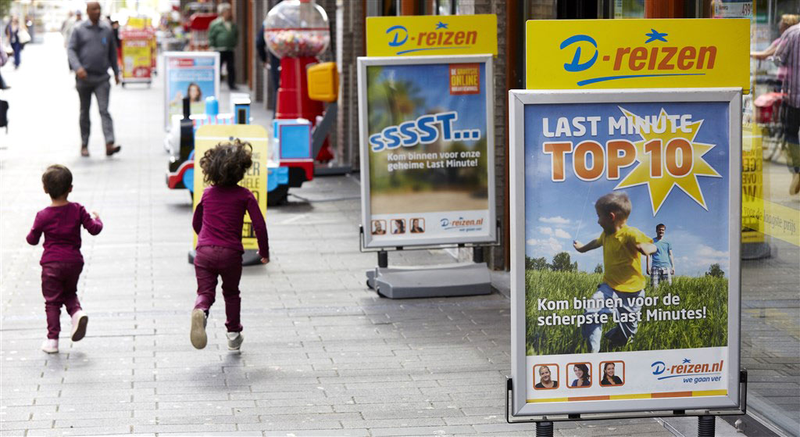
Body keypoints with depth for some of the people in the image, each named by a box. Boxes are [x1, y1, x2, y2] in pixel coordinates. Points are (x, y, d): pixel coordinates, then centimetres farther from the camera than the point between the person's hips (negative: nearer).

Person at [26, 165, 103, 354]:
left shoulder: (43, 216, -8)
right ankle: (77, 312, -7)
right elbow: (94, 229, -2)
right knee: (70, 293, 24)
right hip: (74, 261, 2)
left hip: (52, 264, -2)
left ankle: (52, 339, 5)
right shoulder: (77, 210, -5)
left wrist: (32, 233, 23)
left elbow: (32, 240, 1)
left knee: (52, 301, 6)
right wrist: (96, 219, 19)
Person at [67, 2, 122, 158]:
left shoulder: (107, 30, 8)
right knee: (84, 112, 10)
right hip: (84, 77, -1)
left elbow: (112, 52, 18)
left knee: (104, 110, -11)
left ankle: (109, 144, -21)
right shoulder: (79, 29, 1)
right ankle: (84, 145, 19)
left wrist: (116, 72, 20)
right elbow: (71, 50, -5)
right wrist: (77, 67, -20)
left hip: (102, 78, 1)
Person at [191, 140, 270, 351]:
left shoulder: (207, 193, 10)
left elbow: (196, 223, 22)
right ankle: (233, 334, 25)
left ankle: (200, 311, -34)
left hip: (204, 252, 2)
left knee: (205, 291, 0)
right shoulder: (244, 195, -1)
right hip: (231, 253, -2)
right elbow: (259, 225, -6)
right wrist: (264, 252, 8)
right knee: (231, 293, 19)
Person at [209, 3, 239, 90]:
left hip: (230, 50, 5)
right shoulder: (215, 24, -3)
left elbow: (236, 35, 25)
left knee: (231, 68, 4)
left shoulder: (233, 25, 12)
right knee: (217, 68, -2)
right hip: (220, 50, -5)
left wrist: (235, 45, 14)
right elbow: (211, 37, -2)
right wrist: (213, 47, -8)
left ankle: (232, 84, 12)